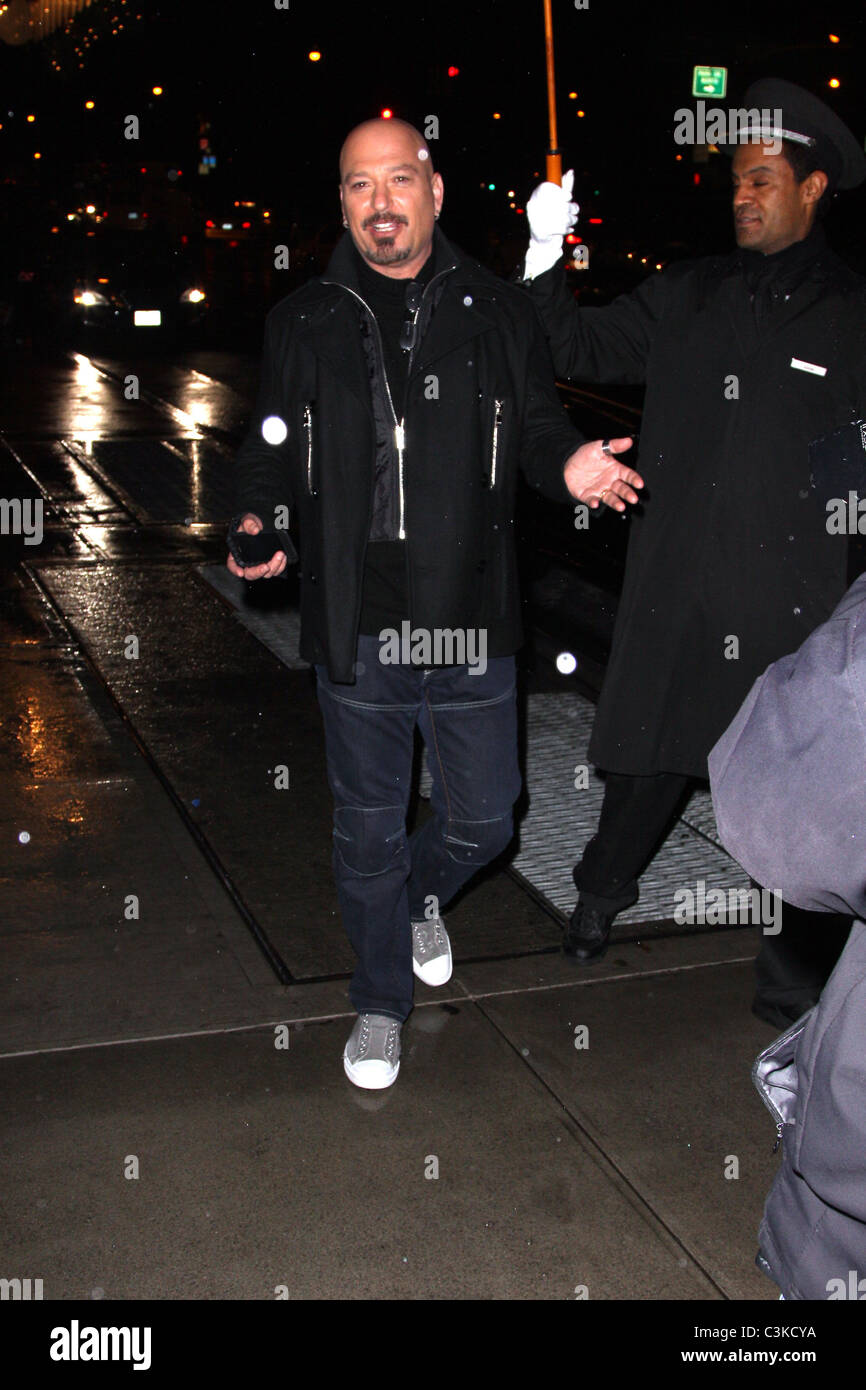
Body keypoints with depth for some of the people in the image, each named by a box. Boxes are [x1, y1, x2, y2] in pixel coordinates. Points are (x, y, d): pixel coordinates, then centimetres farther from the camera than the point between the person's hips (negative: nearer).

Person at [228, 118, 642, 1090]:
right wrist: (256, 521, -9)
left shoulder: (496, 312, 4)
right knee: (367, 830, 12)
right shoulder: (303, 323, 5)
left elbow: (538, 426, 7)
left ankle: (420, 896, 48)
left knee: (482, 820, 13)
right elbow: (270, 448, 10)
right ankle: (380, 1001, 33)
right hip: (355, 634, 0)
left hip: (469, 626, 0)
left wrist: (569, 465, -15)